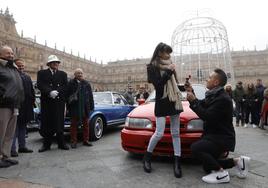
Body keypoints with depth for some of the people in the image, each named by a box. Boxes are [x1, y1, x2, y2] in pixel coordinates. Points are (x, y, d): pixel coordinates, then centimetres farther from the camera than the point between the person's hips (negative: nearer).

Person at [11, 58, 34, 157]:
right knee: (15, 127, -3)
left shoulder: (27, 77, 18)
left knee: (23, 127, 14)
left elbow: (31, 90, 17)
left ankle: (22, 146, 24)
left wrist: (32, 100, 6)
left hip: (26, 107, 7)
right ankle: (12, 148, 5)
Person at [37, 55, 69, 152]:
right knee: (47, 123, 3)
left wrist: (57, 92, -13)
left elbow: (65, 87, 3)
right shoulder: (42, 73, 10)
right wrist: (50, 92, -20)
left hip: (59, 101, 1)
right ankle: (46, 144, 15)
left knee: (59, 123, 4)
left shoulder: (63, 74, 14)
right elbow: (40, 85, -5)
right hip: (46, 101, -1)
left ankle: (61, 143, 13)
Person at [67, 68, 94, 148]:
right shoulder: (71, 83, -1)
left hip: (85, 108, 3)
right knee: (74, 125, 5)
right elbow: (67, 95, -2)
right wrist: (68, 106, -7)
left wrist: (91, 106, 4)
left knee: (86, 124, 9)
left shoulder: (87, 84, 7)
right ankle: (73, 141, 14)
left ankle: (86, 140, 19)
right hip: (74, 108, -3)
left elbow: (90, 96, 8)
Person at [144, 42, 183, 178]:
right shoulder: (152, 66, -3)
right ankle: (147, 157, 16)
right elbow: (157, 84, -16)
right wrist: (168, 71, -15)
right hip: (162, 103, -6)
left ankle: (177, 162, 12)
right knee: (159, 133, -7)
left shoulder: (168, 66, 14)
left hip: (174, 101, 6)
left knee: (175, 133, 5)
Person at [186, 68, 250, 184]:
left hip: (222, 138, -10)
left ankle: (221, 173, -13)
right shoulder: (212, 95, 8)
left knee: (195, 148, -29)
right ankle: (238, 161, 23)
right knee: (208, 166, 15)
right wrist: (191, 95, -1)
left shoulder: (223, 99, -23)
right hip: (214, 135, 10)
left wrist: (193, 100, -21)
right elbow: (201, 106, 12)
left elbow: (207, 116, -28)